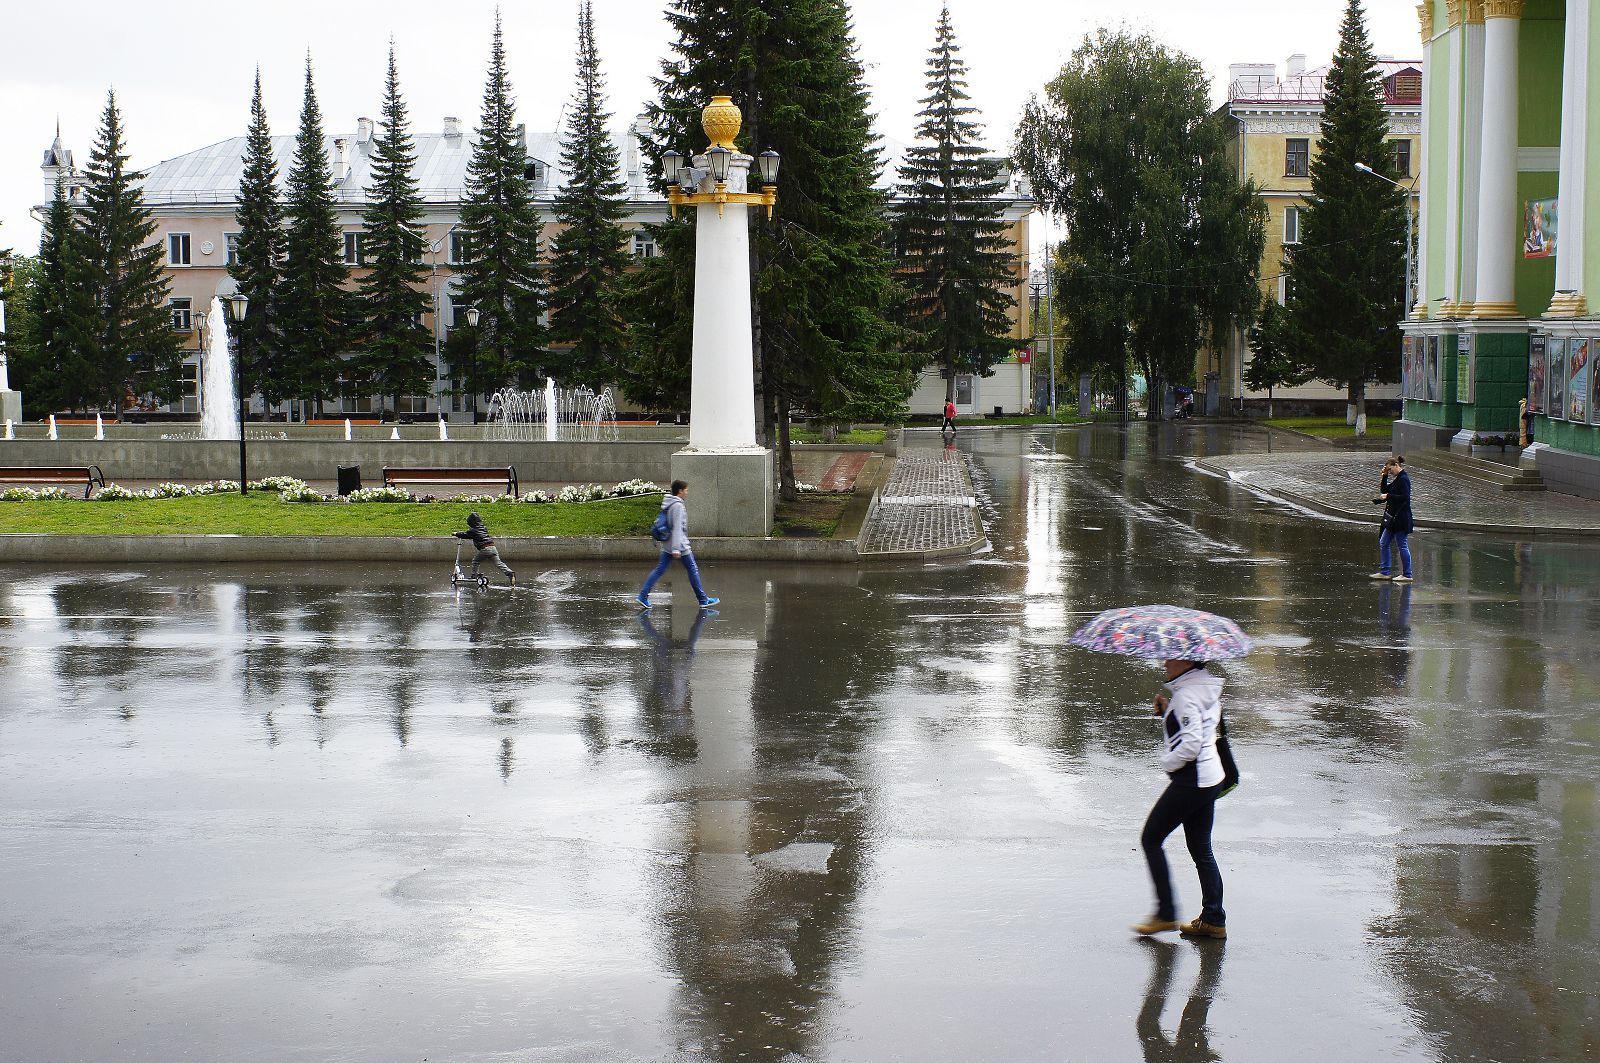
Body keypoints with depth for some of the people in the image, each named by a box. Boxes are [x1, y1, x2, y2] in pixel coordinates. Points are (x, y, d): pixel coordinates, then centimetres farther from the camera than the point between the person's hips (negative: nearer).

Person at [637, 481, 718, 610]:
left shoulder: (667, 504, 11)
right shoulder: (678, 506, -17)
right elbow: (677, 528, -22)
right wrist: (676, 549, -26)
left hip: (667, 545, 8)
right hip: (680, 545, -8)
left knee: (659, 570, 6)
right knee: (693, 569, 3)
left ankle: (643, 596, -1)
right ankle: (703, 600, 10)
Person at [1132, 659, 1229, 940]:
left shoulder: (1186, 695, -19)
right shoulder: (1207, 689, 11)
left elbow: (1191, 743, -27)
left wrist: (1169, 763, -12)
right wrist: (1167, 711, 7)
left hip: (1190, 780, -9)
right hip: (1210, 778, 10)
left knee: (1150, 840, 4)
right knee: (1202, 850, 14)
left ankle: (1166, 914, 6)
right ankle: (1213, 919, 14)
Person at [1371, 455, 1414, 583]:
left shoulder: (1403, 479, -15)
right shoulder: (1397, 479, 15)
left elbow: (1404, 498, -23)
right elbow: (1384, 490, 18)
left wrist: (1388, 496, -17)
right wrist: (1384, 476, 8)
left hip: (1400, 518, -11)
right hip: (1393, 517, 11)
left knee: (1402, 546, -4)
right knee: (1383, 543, 13)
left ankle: (1407, 575, 2)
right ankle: (1384, 572, 19)